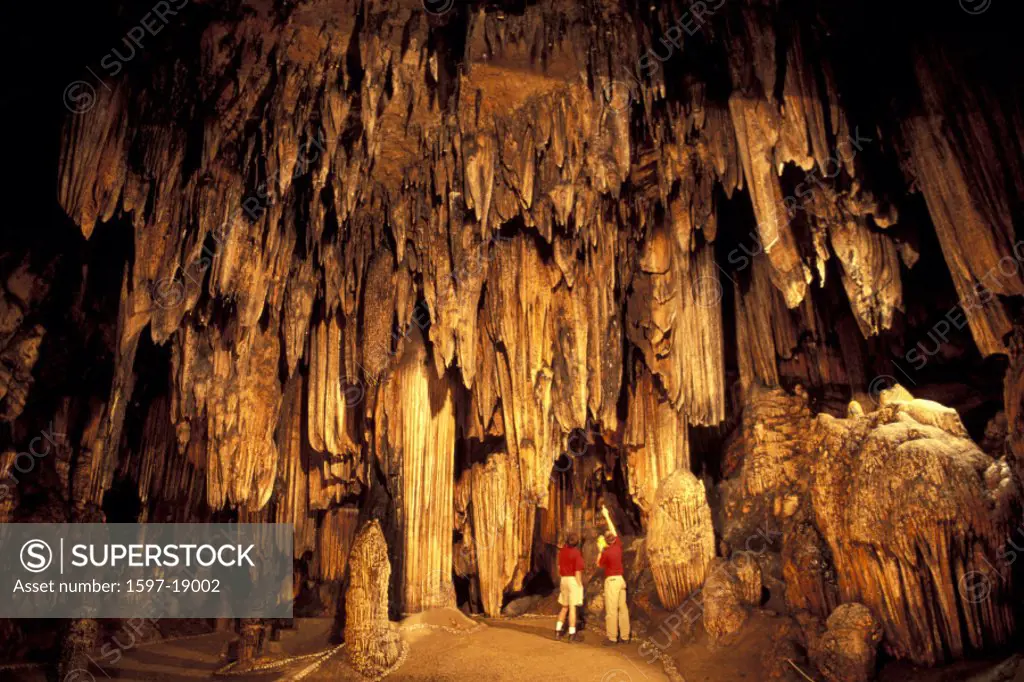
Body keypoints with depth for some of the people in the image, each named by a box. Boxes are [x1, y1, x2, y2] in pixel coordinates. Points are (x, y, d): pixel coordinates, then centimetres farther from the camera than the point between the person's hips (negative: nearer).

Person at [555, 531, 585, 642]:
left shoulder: (562, 551, 6)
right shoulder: (577, 553, -12)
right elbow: (577, 572, -14)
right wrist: (580, 586, -10)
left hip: (564, 580, 6)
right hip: (574, 580, -6)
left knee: (564, 607, 16)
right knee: (572, 607, -3)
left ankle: (558, 631, 13)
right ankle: (572, 634, 0)